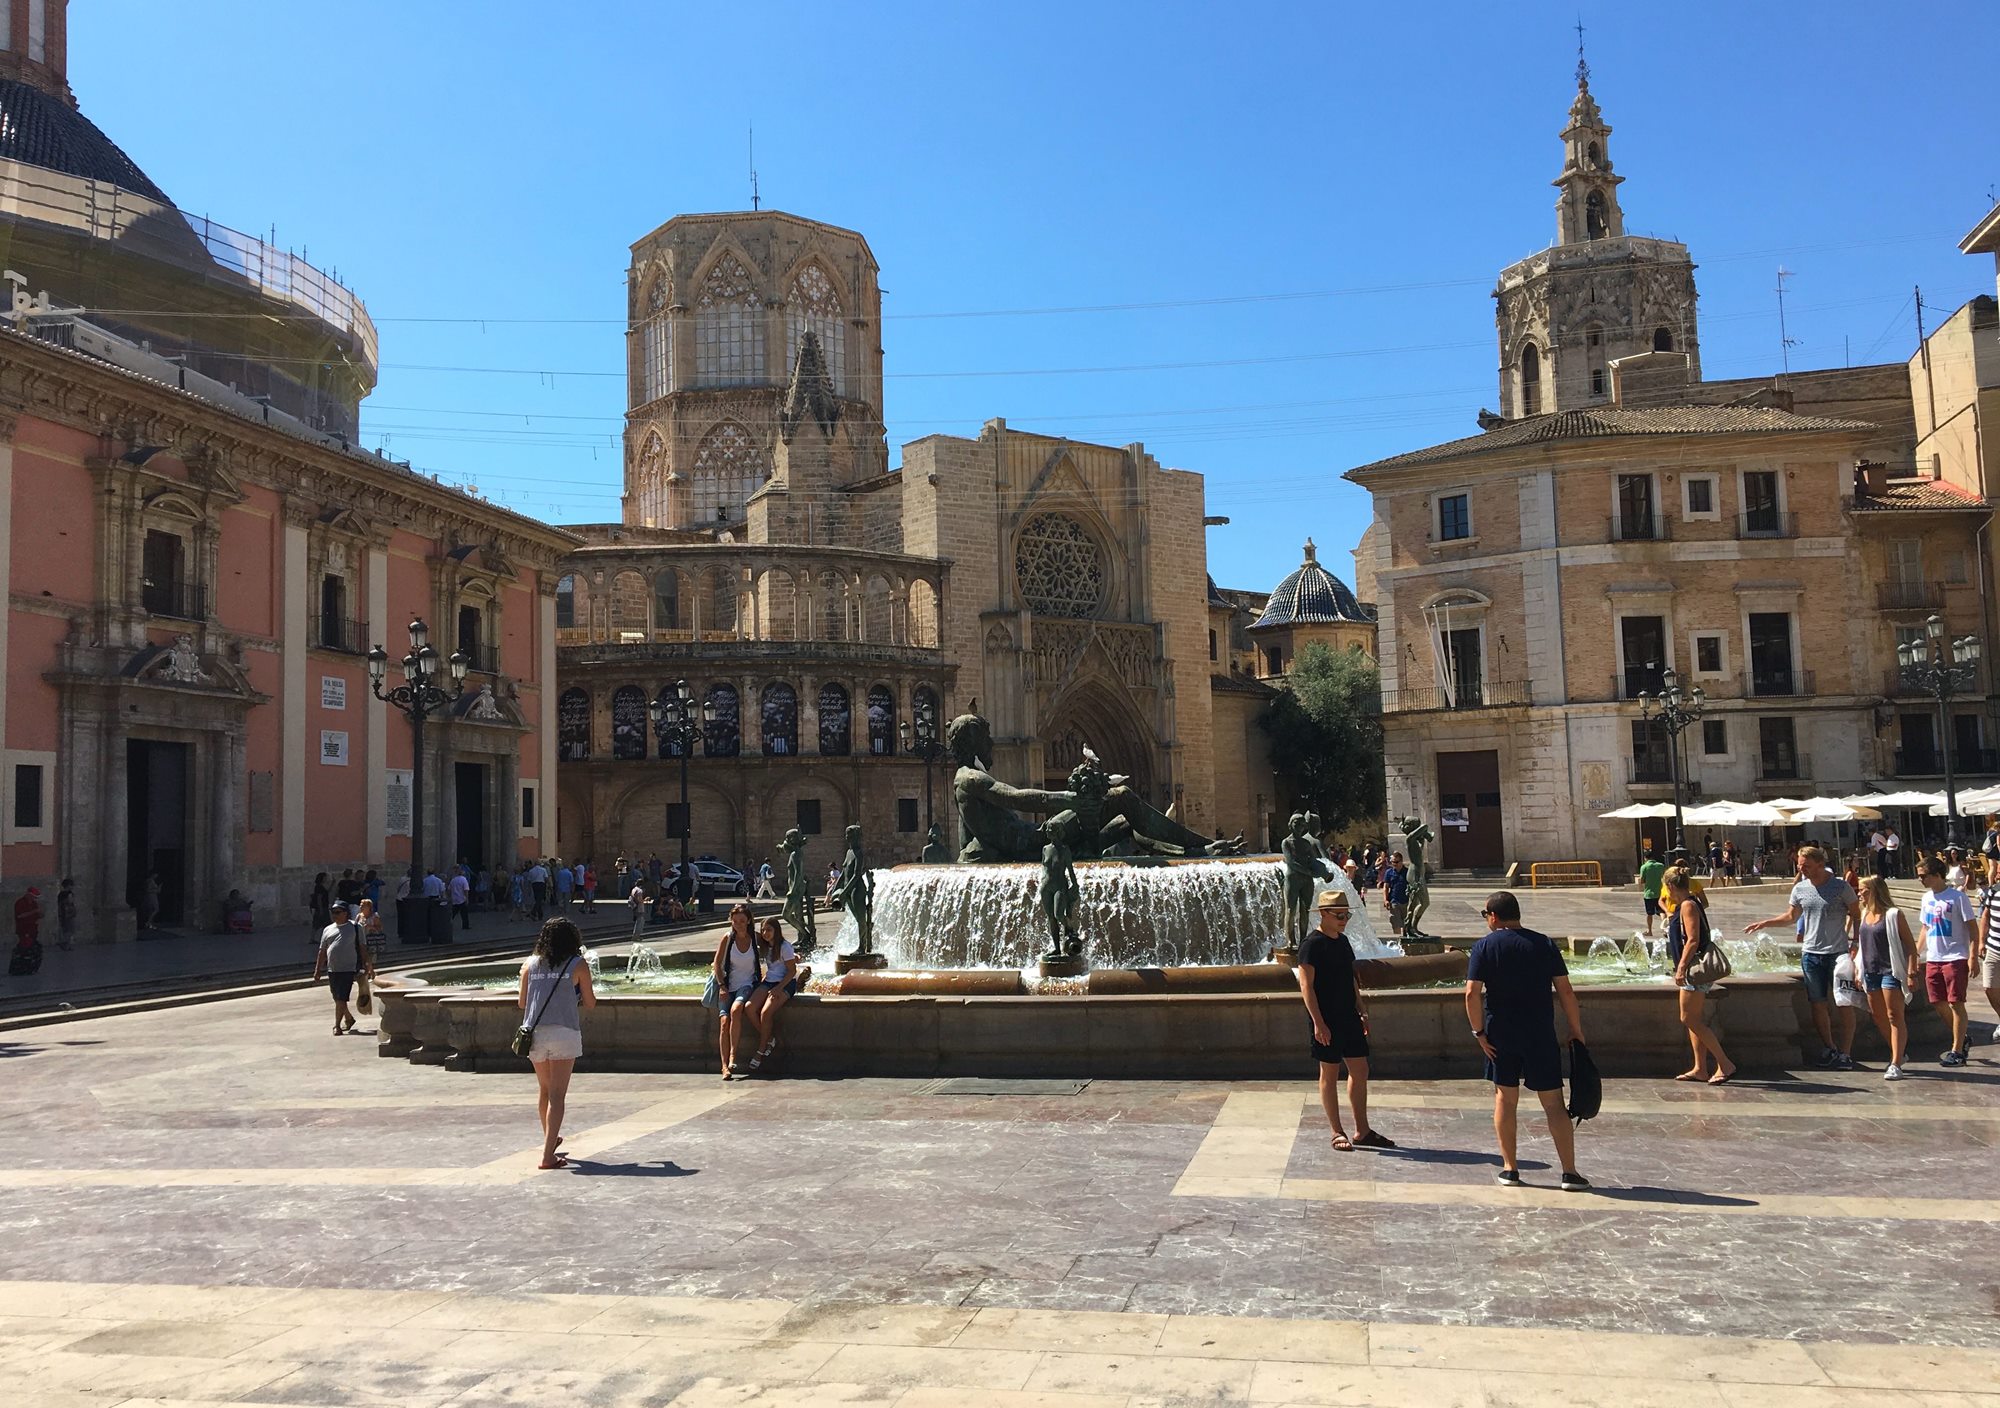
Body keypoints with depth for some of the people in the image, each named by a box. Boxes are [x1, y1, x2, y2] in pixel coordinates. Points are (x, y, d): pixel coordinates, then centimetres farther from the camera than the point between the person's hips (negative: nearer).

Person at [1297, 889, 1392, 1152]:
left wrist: (1361, 1012, 17)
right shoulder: (1312, 944, -13)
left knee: (1360, 1071, 10)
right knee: (1330, 1073, 2)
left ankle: (1362, 1132, 19)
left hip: (1348, 1017, 8)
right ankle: (1337, 1133, 10)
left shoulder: (1343, 941, 12)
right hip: (1326, 1020, -8)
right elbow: (1306, 986, -16)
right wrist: (1318, 1023, -20)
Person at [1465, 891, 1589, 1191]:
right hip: (1541, 1036, 0)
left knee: (1505, 1098, 11)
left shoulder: (1484, 947, -4)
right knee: (1553, 1103, 4)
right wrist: (1576, 1031, 5)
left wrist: (1479, 1032, -5)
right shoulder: (1544, 944, 0)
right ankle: (1570, 1173, 2)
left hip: (1501, 1035, 0)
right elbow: (1565, 990, -2)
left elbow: (1472, 993, -13)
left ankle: (1509, 1168, 14)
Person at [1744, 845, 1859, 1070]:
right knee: (1818, 1004, 7)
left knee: (1844, 1004, -1)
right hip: (1811, 952, 4)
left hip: (1838, 952, -4)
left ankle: (1845, 1053, 5)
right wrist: (1764, 923, 12)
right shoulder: (1800, 889, 6)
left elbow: (1856, 914, 1)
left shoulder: (1840, 887, -6)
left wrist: (1855, 942, -6)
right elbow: (1791, 917, 19)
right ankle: (1829, 1048, 20)